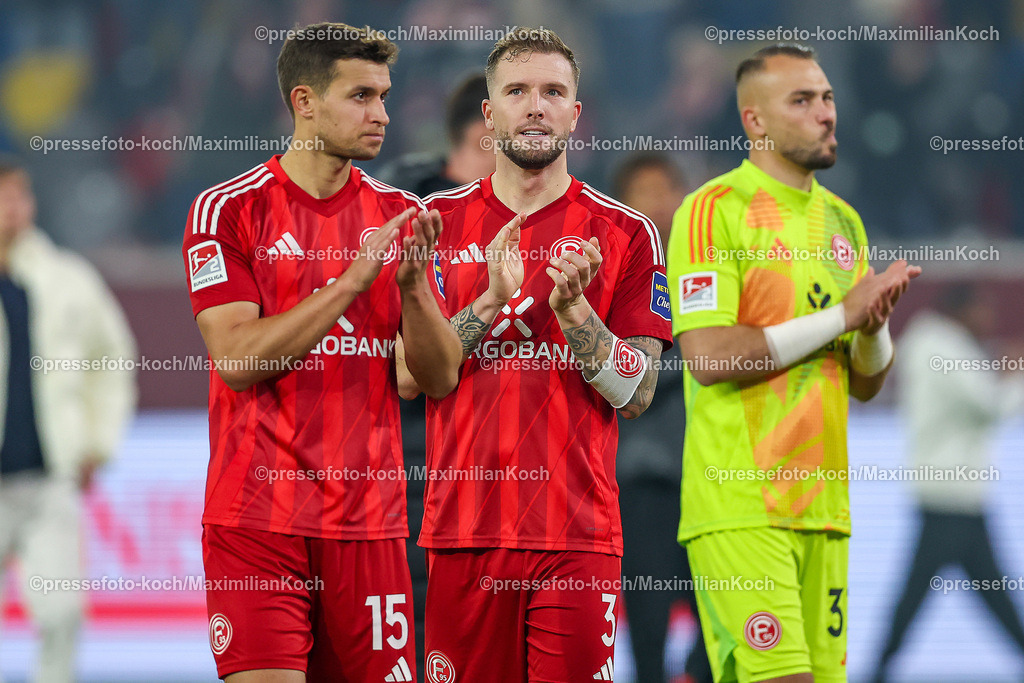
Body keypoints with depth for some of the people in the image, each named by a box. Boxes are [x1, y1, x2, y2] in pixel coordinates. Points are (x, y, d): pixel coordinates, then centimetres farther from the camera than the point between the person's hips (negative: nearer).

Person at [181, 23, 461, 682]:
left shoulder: (399, 214, 10)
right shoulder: (228, 210, -1)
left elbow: (440, 378, 7)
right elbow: (238, 360, -12)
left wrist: (412, 283, -11)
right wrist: (354, 278, -16)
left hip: (369, 521, 4)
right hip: (257, 521, -4)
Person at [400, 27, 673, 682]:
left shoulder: (625, 234, 5)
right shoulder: (439, 222, 9)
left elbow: (636, 394, 1)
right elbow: (408, 378, 2)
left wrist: (572, 309, -14)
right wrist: (491, 301, -11)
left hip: (578, 534, -1)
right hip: (464, 524, 1)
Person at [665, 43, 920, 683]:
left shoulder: (843, 220, 17)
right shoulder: (713, 210, -5)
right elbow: (709, 358, -16)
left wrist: (875, 325, -4)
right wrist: (840, 315, -12)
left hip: (823, 503, 7)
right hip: (740, 503, -7)